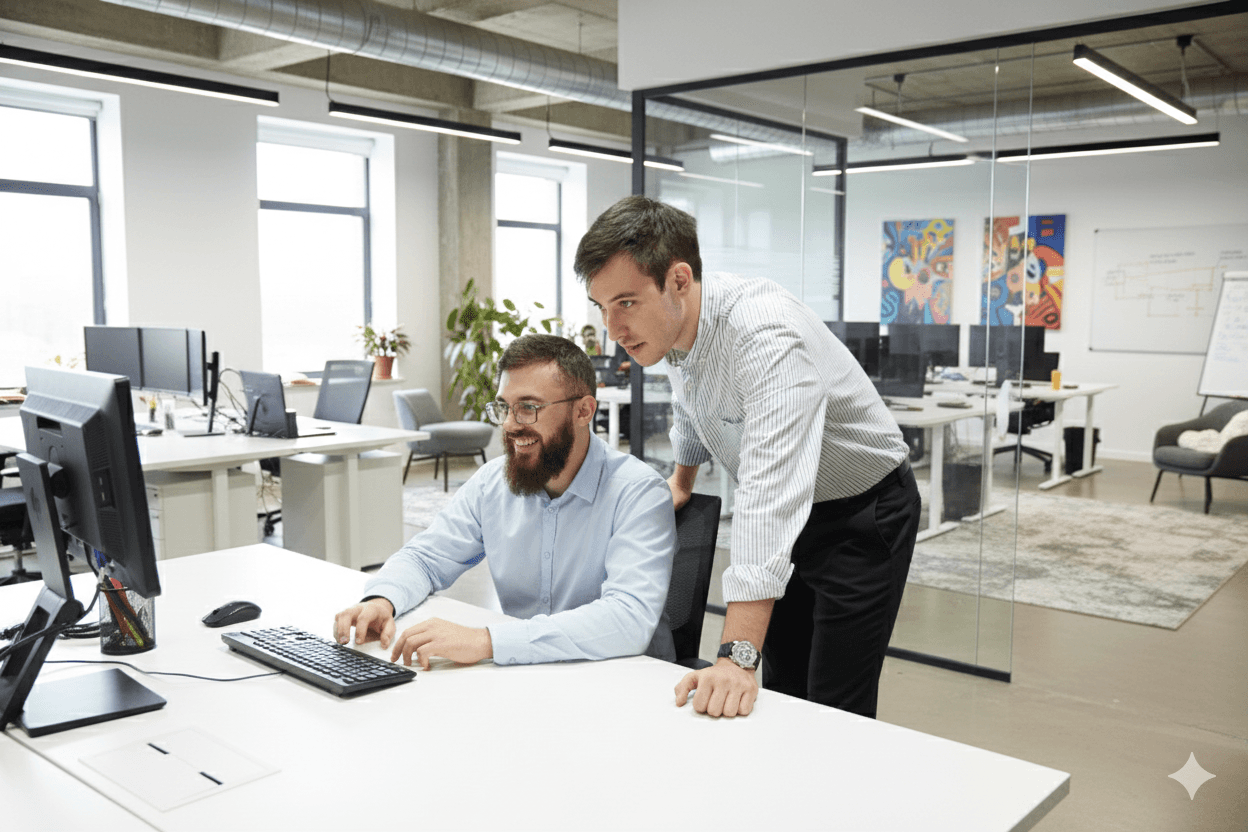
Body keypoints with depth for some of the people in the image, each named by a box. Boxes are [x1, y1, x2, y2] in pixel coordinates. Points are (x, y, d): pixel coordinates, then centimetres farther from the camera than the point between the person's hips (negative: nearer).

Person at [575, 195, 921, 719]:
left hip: (863, 514, -7)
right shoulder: (671, 323, -10)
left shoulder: (766, 336, -36)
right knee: (782, 693, 13)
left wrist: (737, 657, -49)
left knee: (835, 714, -10)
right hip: (791, 513, 8)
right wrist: (681, 478, 26)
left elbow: (770, 491, -45)